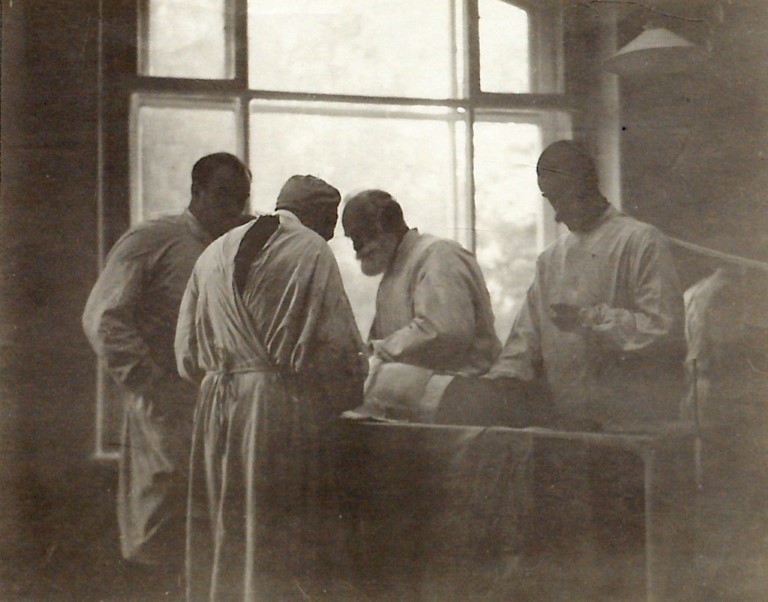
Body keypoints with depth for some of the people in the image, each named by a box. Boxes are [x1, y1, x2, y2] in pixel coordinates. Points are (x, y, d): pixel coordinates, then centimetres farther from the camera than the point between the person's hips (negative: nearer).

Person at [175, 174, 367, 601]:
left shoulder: (215, 252, 15)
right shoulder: (311, 252, -4)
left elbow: (187, 351, 16)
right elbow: (336, 343, -8)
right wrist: (344, 398, 7)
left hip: (214, 409, 6)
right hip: (281, 409, -6)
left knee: (220, 541, 12)